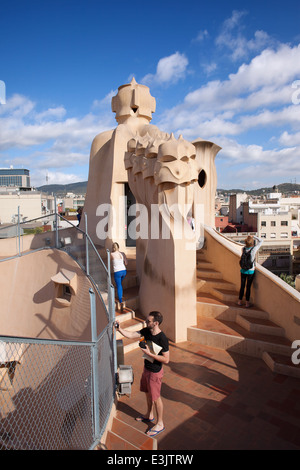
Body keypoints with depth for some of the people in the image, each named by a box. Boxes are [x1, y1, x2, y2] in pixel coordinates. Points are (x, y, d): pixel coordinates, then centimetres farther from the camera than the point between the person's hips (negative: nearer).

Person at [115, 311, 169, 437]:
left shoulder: (162, 339, -29)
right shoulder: (146, 331, -7)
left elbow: (166, 359, -26)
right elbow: (131, 335, -3)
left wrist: (149, 353, -28)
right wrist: (119, 329, -17)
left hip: (155, 371, -8)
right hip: (146, 368, 8)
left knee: (156, 397, 9)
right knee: (148, 393, 25)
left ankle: (160, 424, 29)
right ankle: (149, 415, 48)